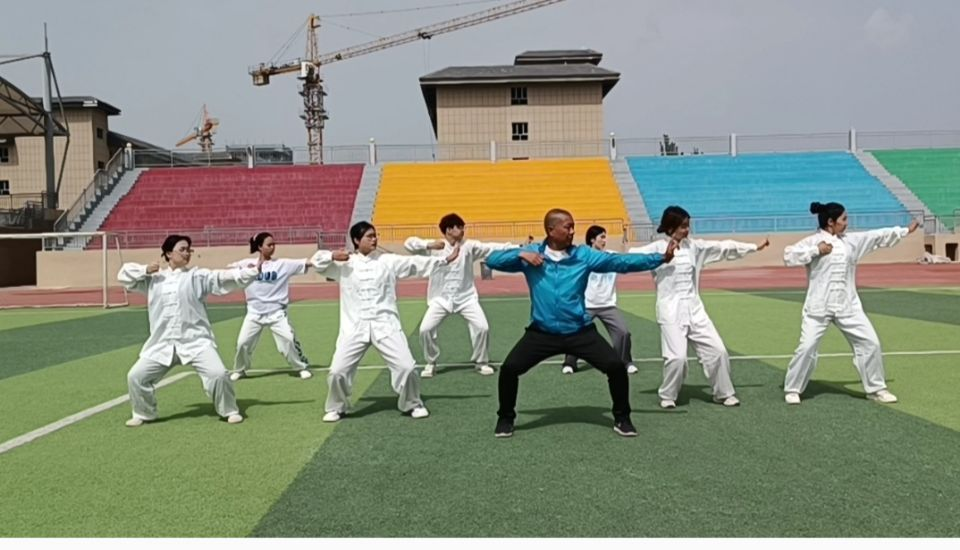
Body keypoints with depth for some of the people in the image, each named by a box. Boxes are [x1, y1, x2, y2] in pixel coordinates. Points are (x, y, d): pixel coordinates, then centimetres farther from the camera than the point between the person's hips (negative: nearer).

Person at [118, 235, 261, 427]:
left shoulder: (197, 276, 1)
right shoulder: (153, 278, 10)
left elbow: (225, 277, -8)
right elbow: (124, 275, 16)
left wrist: (253, 271, -19)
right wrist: (145, 271, -2)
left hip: (196, 341, -3)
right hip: (162, 343, 3)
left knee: (218, 374, -16)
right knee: (136, 376, 3)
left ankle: (230, 411, 8)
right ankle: (143, 414, 28)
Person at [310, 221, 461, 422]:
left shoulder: (388, 261, 5)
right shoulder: (344, 264, 5)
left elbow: (417, 263, 1)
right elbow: (317, 261, 9)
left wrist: (446, 259, -5)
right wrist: (332, 256, -11)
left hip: (385, 324, 0)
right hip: (355, 326, 0)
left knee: (406, 366, -6)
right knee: (337, 371, -3)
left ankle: (413, 404, 20)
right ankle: (337, 408, 24)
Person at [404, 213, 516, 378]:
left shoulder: (469, 246, -4)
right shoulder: (434, 247, -8)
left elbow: (492, 248, -11)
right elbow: (409, 243, -15)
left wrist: (519, 247, -20)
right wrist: (428, 245, -33)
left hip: (466, 297, 1)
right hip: (441, 298, -1)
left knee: (482, 327, -10)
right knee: (425, 329, -10)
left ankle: (481, 362, 14)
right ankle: (431, 363, 14)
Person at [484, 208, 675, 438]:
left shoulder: (584, 255, -2)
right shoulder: (531, 255, -3)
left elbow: (620, 262, -7)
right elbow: (492, 260, -3)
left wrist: (660, 258, -13)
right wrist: (520, 254, -19)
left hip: (580, 331, 1)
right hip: (542, 332, 0)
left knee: (616, 366, -9)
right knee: (509, 368, -11)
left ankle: (621, 418, 15)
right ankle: (506, 418, 15)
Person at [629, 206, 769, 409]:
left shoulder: (694, 246, 8)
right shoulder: (657, 248, -7)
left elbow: (723, 247, 14)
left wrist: (754, 247, 17)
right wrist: (664, 255, -31)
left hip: (694, 308, 5)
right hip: (670, 310, -5)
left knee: (717, 350, 4)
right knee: (677, 356, -13)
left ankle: (723, 393, 23)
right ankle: (667, 396, 11)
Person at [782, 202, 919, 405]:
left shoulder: (852, 240, 9)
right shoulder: (812, 241, -7)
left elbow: (879, 236, 18)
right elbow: (789, 256, -19)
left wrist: (906, 230, 21)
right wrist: (816, 250, -21)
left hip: (848, 305, 5)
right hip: (819, 306, -5)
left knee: (870, 343, 6)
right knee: (807, 348, -8)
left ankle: (876, 388, 23)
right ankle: (792, 389, 9)